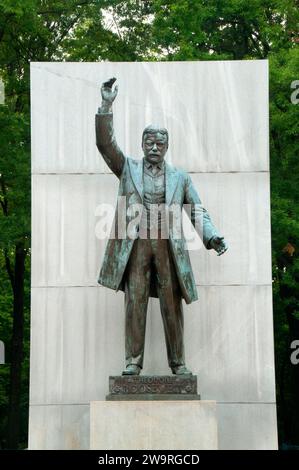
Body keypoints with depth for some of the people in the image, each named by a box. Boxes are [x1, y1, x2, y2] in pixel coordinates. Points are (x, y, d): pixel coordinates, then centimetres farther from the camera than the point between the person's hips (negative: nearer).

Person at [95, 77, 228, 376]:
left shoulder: (180, 177, 13)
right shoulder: (127, 168, 11)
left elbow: (198, 213, 8)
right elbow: (104, 143, -1)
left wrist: (213, 238, -10)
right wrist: (106, 106, -12)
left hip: (168, 245, 1)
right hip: (135, 244, 0)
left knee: (172, 305, 1)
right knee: (135, 302, -3)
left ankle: (177, 363, 7)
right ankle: (133, 361, 1)